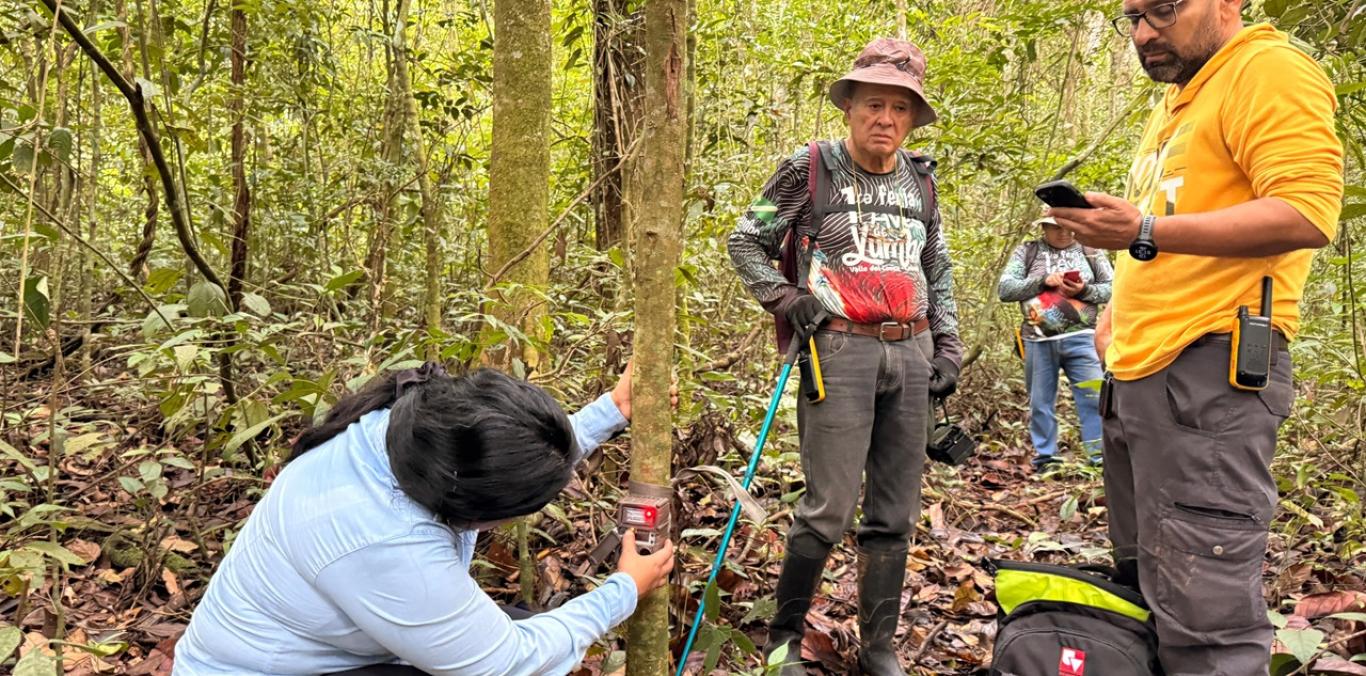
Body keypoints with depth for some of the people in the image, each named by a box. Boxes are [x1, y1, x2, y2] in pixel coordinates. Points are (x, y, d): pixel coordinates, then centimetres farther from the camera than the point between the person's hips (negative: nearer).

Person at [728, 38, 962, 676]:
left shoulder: (920, 182, 13)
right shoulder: (811, 169, -1)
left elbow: (939, 271, 22)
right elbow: (746, 241, 6)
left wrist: (947, 348, 14)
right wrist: (784, 300, -7)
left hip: (911, 354, 5)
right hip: (840, 349, -5)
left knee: (894, 515, 8)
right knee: (829, 509, -8)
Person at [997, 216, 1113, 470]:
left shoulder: (1091, 251, 10)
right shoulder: (1026, 252, 7)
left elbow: (1112, 288, 6)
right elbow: (1004, 289, -3)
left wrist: (1084, 290, -12)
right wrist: (1043, 281, -13)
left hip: (1080, 338, 0)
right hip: (1038, 341, 0)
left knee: (1094, 397, -4)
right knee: (1040, 401, 8)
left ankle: (1100, 456, 4)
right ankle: (1044, 458, 19)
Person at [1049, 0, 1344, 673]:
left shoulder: (1271, 70, -5)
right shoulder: (1175, 104, 25)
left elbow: (1308, 213, -19)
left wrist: (1146, 232, -24)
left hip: (1208, 368, -10)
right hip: (1137, 371, 10)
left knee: (1204, 618, -9)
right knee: (1143, 587, 14)